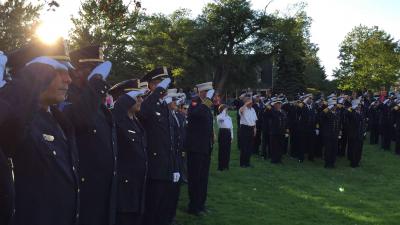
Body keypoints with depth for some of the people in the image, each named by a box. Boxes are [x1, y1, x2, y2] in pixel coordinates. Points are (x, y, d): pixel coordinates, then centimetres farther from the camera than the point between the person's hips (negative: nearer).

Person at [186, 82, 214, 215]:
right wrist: (208, 99, -31)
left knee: (203, 178, 15)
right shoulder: (195, 102, -11)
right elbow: (197, 113, -36)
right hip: (196, 147, -9)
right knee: (195, 178, -2)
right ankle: (193, 207, 8)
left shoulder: (206, 105, 16)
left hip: (205, 147, 9)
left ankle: (201, 204, 26)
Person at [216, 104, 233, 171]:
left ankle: (226, 165, 17)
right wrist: (224, 112, -16)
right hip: (222, 132, -6)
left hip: (228, 132, 6)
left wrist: (232, 136, 12)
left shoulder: (229, 117, 16)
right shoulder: (219, 116, -2)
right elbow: (221, 118, -28)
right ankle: (221, 166, 1)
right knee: (222, 149, -4)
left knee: (227, 149, 7)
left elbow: (231, 127, 17)